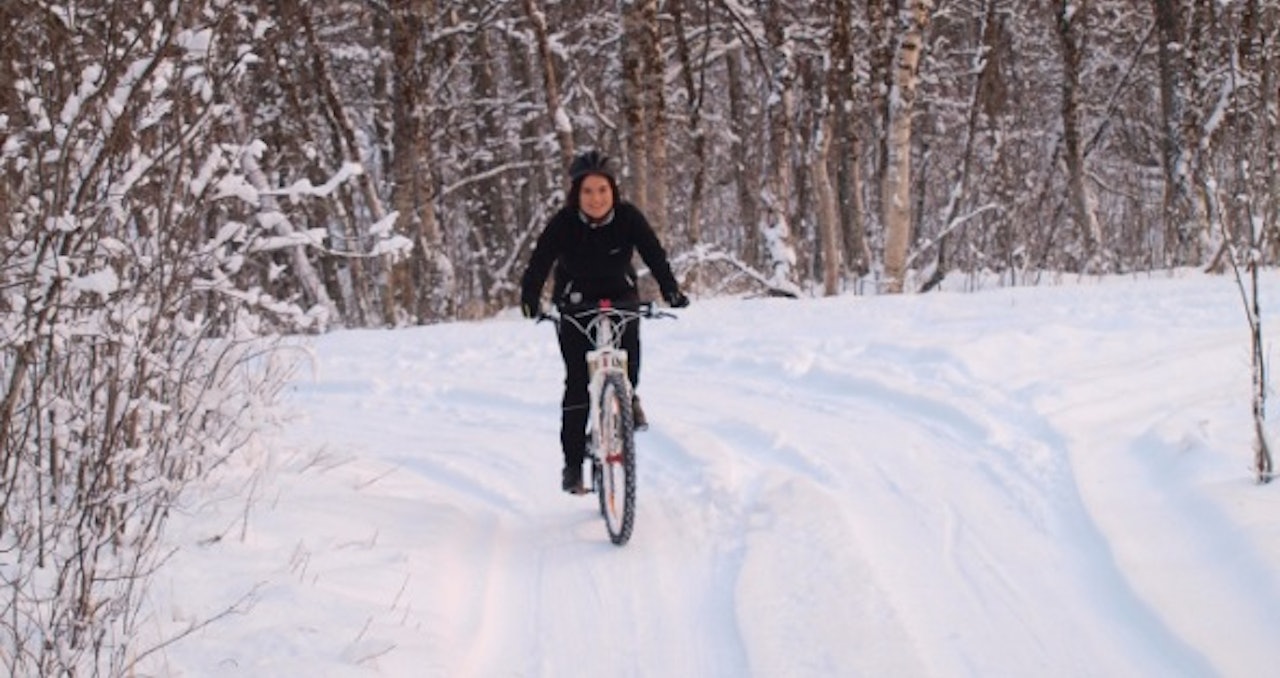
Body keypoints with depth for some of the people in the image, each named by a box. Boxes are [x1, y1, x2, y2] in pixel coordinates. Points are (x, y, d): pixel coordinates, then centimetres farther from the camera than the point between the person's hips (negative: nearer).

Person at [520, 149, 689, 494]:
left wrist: (671, 290, -36)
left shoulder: (628, 217, -17)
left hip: (619, 296, 1)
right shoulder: (563, 223, -21)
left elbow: (654, 255, -20)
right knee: (578, 380, -10)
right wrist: (530, 299, -43)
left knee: (627, 343, -28)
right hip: (575, 303, -1)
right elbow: (539, 263, -27)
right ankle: (572, 463, -2)